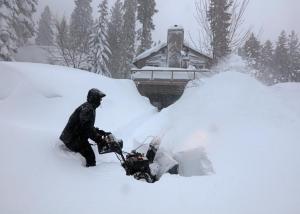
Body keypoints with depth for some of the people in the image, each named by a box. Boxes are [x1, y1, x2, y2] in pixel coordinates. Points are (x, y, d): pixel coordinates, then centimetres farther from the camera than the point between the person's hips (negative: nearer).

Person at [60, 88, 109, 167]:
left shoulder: (88, 107, 16)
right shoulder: (87, 109, -17)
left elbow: (89, 126, 24)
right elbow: (87, 128, -26)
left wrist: (100, 132, 16)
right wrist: (97, 138, -22)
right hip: (74, 139, -11)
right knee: (91, 158, -13)